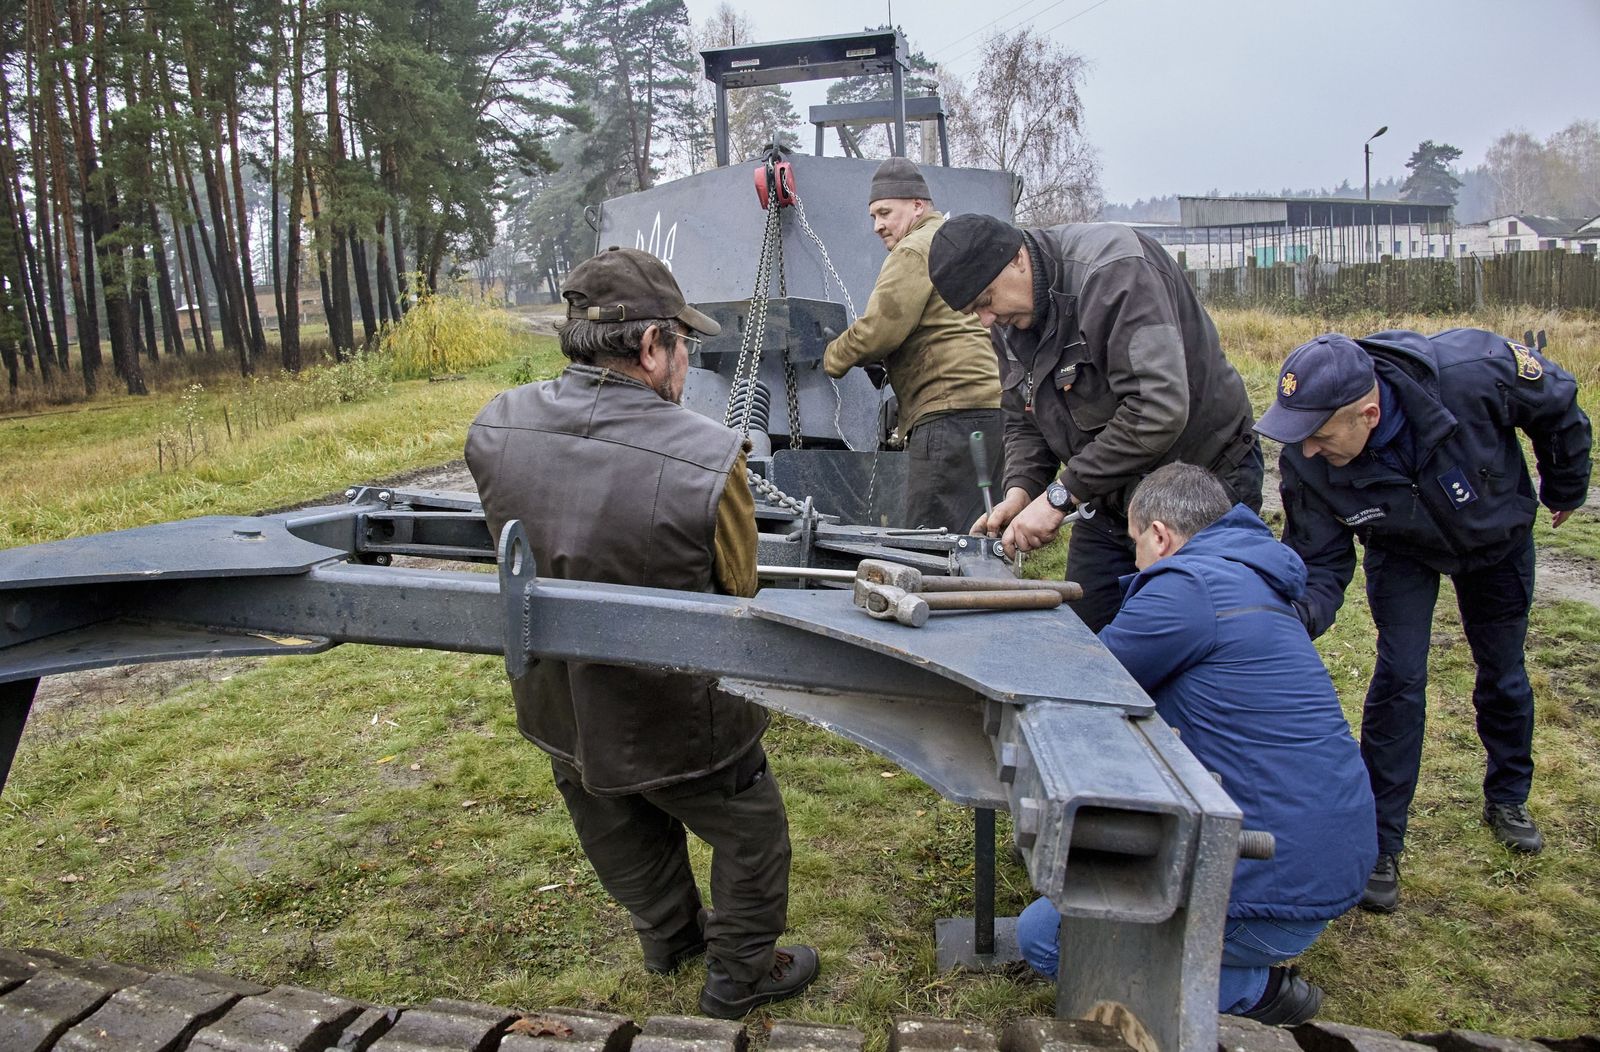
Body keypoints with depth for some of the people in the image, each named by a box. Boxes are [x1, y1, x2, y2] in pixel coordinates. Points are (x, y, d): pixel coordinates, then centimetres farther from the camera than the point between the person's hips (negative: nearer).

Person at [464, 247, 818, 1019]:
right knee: (751, 833, 23)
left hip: (558, 708, 6)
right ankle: (739, 976, 41)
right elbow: (737, 593, -15)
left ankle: (668, 935, 55)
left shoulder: (492, 429, -17)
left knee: (626, 844, 30)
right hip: (671, 722, -5)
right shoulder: (708, 459, -32)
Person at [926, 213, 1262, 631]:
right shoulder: (1010, 320, 2)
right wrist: (1020, 490, -10)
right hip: (1112, 496, 8)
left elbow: (1158, 410, -33)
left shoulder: (1113, 270, -24)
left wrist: (1060, 495, -30)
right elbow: (1024, 423, 10)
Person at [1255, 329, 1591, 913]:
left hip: (1498, 534, 1)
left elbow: (1558, 403, -18)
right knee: (1399, 676, -10)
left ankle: (1508, 798, 41)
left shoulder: (1473, 370, -42)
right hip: (1403, 551, -1)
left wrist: (1565, 487, -2)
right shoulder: (1306, 464, -36)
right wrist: (1298, 613, -47)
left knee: (1503, 671, 14)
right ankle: (1379, 845, 2)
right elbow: (1322, 563, -24)